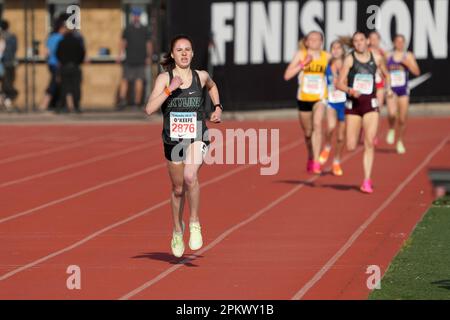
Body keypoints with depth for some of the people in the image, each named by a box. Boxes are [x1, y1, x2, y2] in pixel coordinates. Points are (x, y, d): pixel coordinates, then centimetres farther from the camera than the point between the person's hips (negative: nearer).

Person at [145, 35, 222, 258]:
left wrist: (218, 107, 16)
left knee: (190, 177, -28)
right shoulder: (164, 78, -6)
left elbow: (212, 87, 27)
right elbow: (150, 109, -18)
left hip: (197, 137, -1)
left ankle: (194, 223, -10)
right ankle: (177, 230, 38)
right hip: (173, 139, 1)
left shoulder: (201, 77, 1)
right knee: (178, 189, 14)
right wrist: (170, 89, -25)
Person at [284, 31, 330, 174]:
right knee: (308, 132, 16)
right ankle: (310, 158, 44)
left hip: (319, 98, -1)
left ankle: (316, 162, -29)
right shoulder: (301, 55, -4)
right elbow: (287, 75, -10)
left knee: (317, 124, -27)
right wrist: (303, 64, -19)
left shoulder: (327, 56, -1)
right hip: (304, 98, 1)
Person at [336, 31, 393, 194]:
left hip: (371, 104, 1)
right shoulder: (350, 59, -4)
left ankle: (367, 181, -7)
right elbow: (339, 83, -7)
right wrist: (350, 91, -25)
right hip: (353, 105, -1)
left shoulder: (376, 58, 3)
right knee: (351, 147, -2)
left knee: (369, 143, -11)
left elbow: (386, 75, 21)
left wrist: (388, 88, 3)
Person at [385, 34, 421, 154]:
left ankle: (400, 142, 23)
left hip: (403, 90, 1)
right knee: (392, 114, -25)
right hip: (391, 90, -1)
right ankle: (391, 130, 7)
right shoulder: (388, 56, 3)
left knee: (402, 119, 4)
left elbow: (417, 72, -4)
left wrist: (407, 63, -16)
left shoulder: (409, 56, 2)